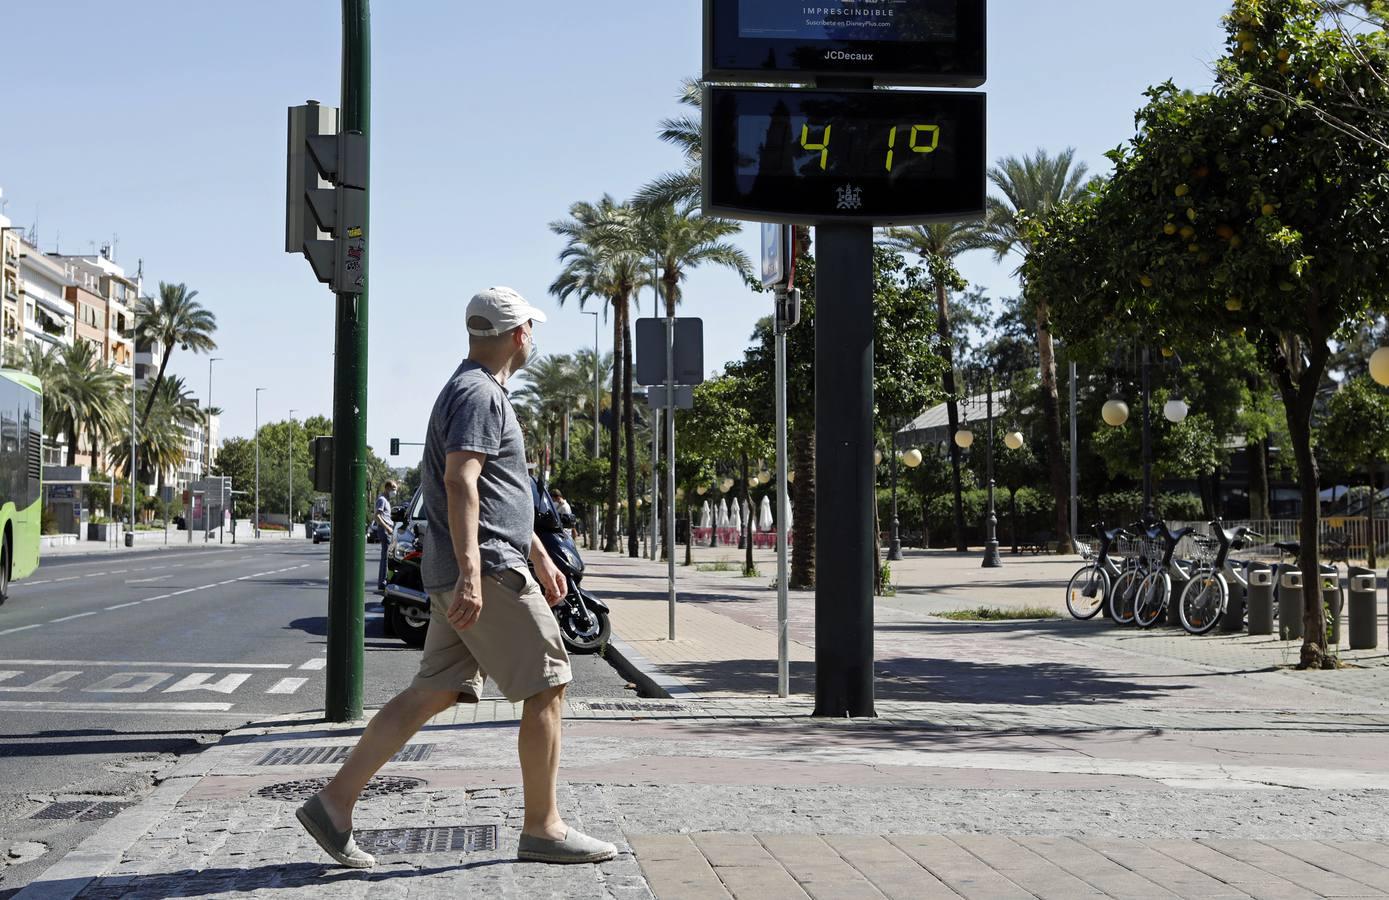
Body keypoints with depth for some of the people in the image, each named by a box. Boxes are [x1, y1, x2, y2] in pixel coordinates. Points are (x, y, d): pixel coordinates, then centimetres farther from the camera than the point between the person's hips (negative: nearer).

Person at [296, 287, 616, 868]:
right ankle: (542, 829, 4)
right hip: (490, 571, -10)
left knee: (432, 694, 7)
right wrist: (470, 573, -32)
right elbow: (460, 483, -23)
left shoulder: (480, 391, 24)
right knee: (547, 688, -3)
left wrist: (540, 556, 34)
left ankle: (334, 802, 5)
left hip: (465, 577, 10)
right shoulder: (478, 393, -10)